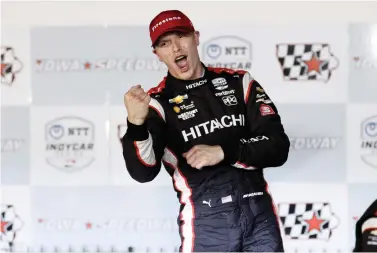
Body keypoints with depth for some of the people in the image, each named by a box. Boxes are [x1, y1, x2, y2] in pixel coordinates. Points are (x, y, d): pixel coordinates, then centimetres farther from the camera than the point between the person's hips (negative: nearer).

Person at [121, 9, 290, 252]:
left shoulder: (239, 82, 9)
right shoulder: (158, 102, 2)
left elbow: (278, 147, 2)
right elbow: (143, 172, -12)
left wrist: (223, 152, -12)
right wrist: (136, 124, -30)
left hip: (260, 213, 2)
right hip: (206, 221, -2)